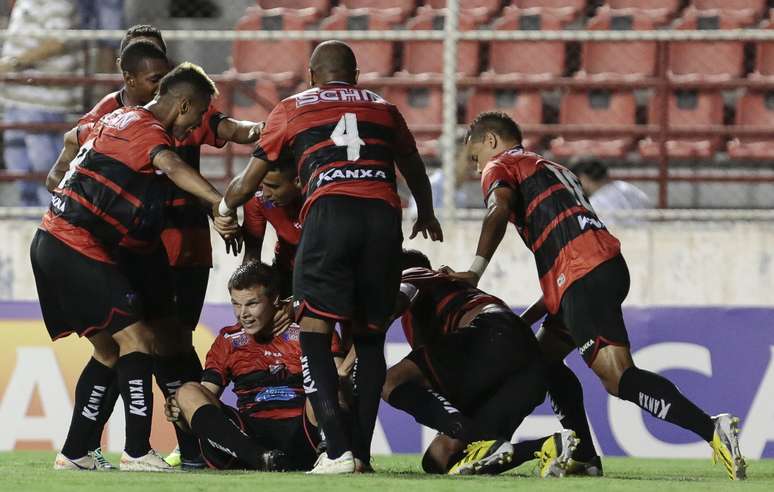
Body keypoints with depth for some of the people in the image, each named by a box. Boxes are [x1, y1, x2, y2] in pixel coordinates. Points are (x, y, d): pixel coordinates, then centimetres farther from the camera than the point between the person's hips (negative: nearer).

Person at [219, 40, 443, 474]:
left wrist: (223, 210, 49)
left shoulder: (292, 109, 22)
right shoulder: (384, 109, 29)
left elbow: (247, 185, 26)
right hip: (384, 216, 3)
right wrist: (427, 215, 67)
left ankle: (339, 451, -12)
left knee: (315, 335, 1)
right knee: (370, 338, 15)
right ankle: (362, 451, 9)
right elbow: (416, 173, 46)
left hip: (329, 212, -3)